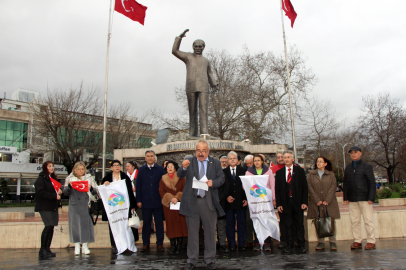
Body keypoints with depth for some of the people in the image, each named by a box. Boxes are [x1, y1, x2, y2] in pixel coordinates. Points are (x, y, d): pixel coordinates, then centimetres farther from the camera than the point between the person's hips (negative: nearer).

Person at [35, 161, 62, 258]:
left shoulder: (53, 178, 22)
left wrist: (59, 192, 8)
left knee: (51, 227, 4)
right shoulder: (41, 179, -4)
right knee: (48, 226, -15)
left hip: (53, 207, 8)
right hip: (44, 207, -8)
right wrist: (55, 196, -17)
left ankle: (47, 249, 10)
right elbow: (40, 192, -16)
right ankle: (43, 250, -7)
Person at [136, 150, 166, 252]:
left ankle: (160, 244, 15)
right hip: (146, 201, 1)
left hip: (158, 201, -1)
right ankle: (145, 244, 18)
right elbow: (138, 186, 6)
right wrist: (138, 200, 0)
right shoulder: (141, 170, 7)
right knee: (146, 223, 8)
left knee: (159, 223, 5)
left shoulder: (160, 169, 3)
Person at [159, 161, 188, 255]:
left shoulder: (181, 178, 6)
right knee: (170, 224, 0)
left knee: (180, 224, -4)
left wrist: (177, 198, -14)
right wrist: (170, 198, -11)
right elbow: (161, 191, 4)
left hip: (180, 204, -1)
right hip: (168, 205, 2)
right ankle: (172, 246, 5)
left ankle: (179, 246, 2)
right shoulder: (163, 179, 12)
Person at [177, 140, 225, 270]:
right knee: (192, 231, 9)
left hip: (209, 202, 1)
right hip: (192, 201, 0)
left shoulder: (215, 163, 6)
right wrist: (183, 167, -30)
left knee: (210, 231, 8)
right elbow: (180, 175, -8)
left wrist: (213, 182, -18)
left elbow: (221, 178, 3)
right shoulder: (189, 162, 4)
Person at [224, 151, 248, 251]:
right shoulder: (224, 172, 6)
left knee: (241, 223, 4)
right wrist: (227, 196, -10)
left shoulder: (243, 171, 7)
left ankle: (242, 244, 13)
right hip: (229, 201, 0)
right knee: (230, 223, 4)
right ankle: (231, 244, 13)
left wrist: (246, 198, -3)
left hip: (240, 201, 0)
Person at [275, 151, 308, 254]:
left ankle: (301, 245, 16)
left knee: (299, 225, 5)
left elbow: (304, 187, 3)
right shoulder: (279, 173, 8)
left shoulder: (300, 171, 6)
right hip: (285, 203, 1)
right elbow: (277, 189, 6)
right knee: (287, 225, 5)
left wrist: (304, 202, -6)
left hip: (297, 202, -1)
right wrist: (278, 204, -2)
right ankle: (289, 244, 16)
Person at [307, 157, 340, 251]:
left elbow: (333, 187, 0)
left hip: (329, 203, 0)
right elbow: (310, 188, 1)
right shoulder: (311, 174, 8)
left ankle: (332, 242, 7)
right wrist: (317, 200, -9)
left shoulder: (331, 174, 8)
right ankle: (321, 243, 6)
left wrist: (327, 200, -11)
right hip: (316, 203, 0)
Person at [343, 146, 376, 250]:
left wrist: (371, 197, -9)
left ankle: (371, 241, 7)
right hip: (352, 199, 4)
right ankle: (357, 241, 11)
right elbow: (345, 183, 16)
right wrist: (345, 197, 8)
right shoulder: (348, 167, 15)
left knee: (368, 220, -1)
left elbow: (372, 183, -1)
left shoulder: (367, 166, 3)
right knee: (354, 221, 4)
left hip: (364, 198, -4)